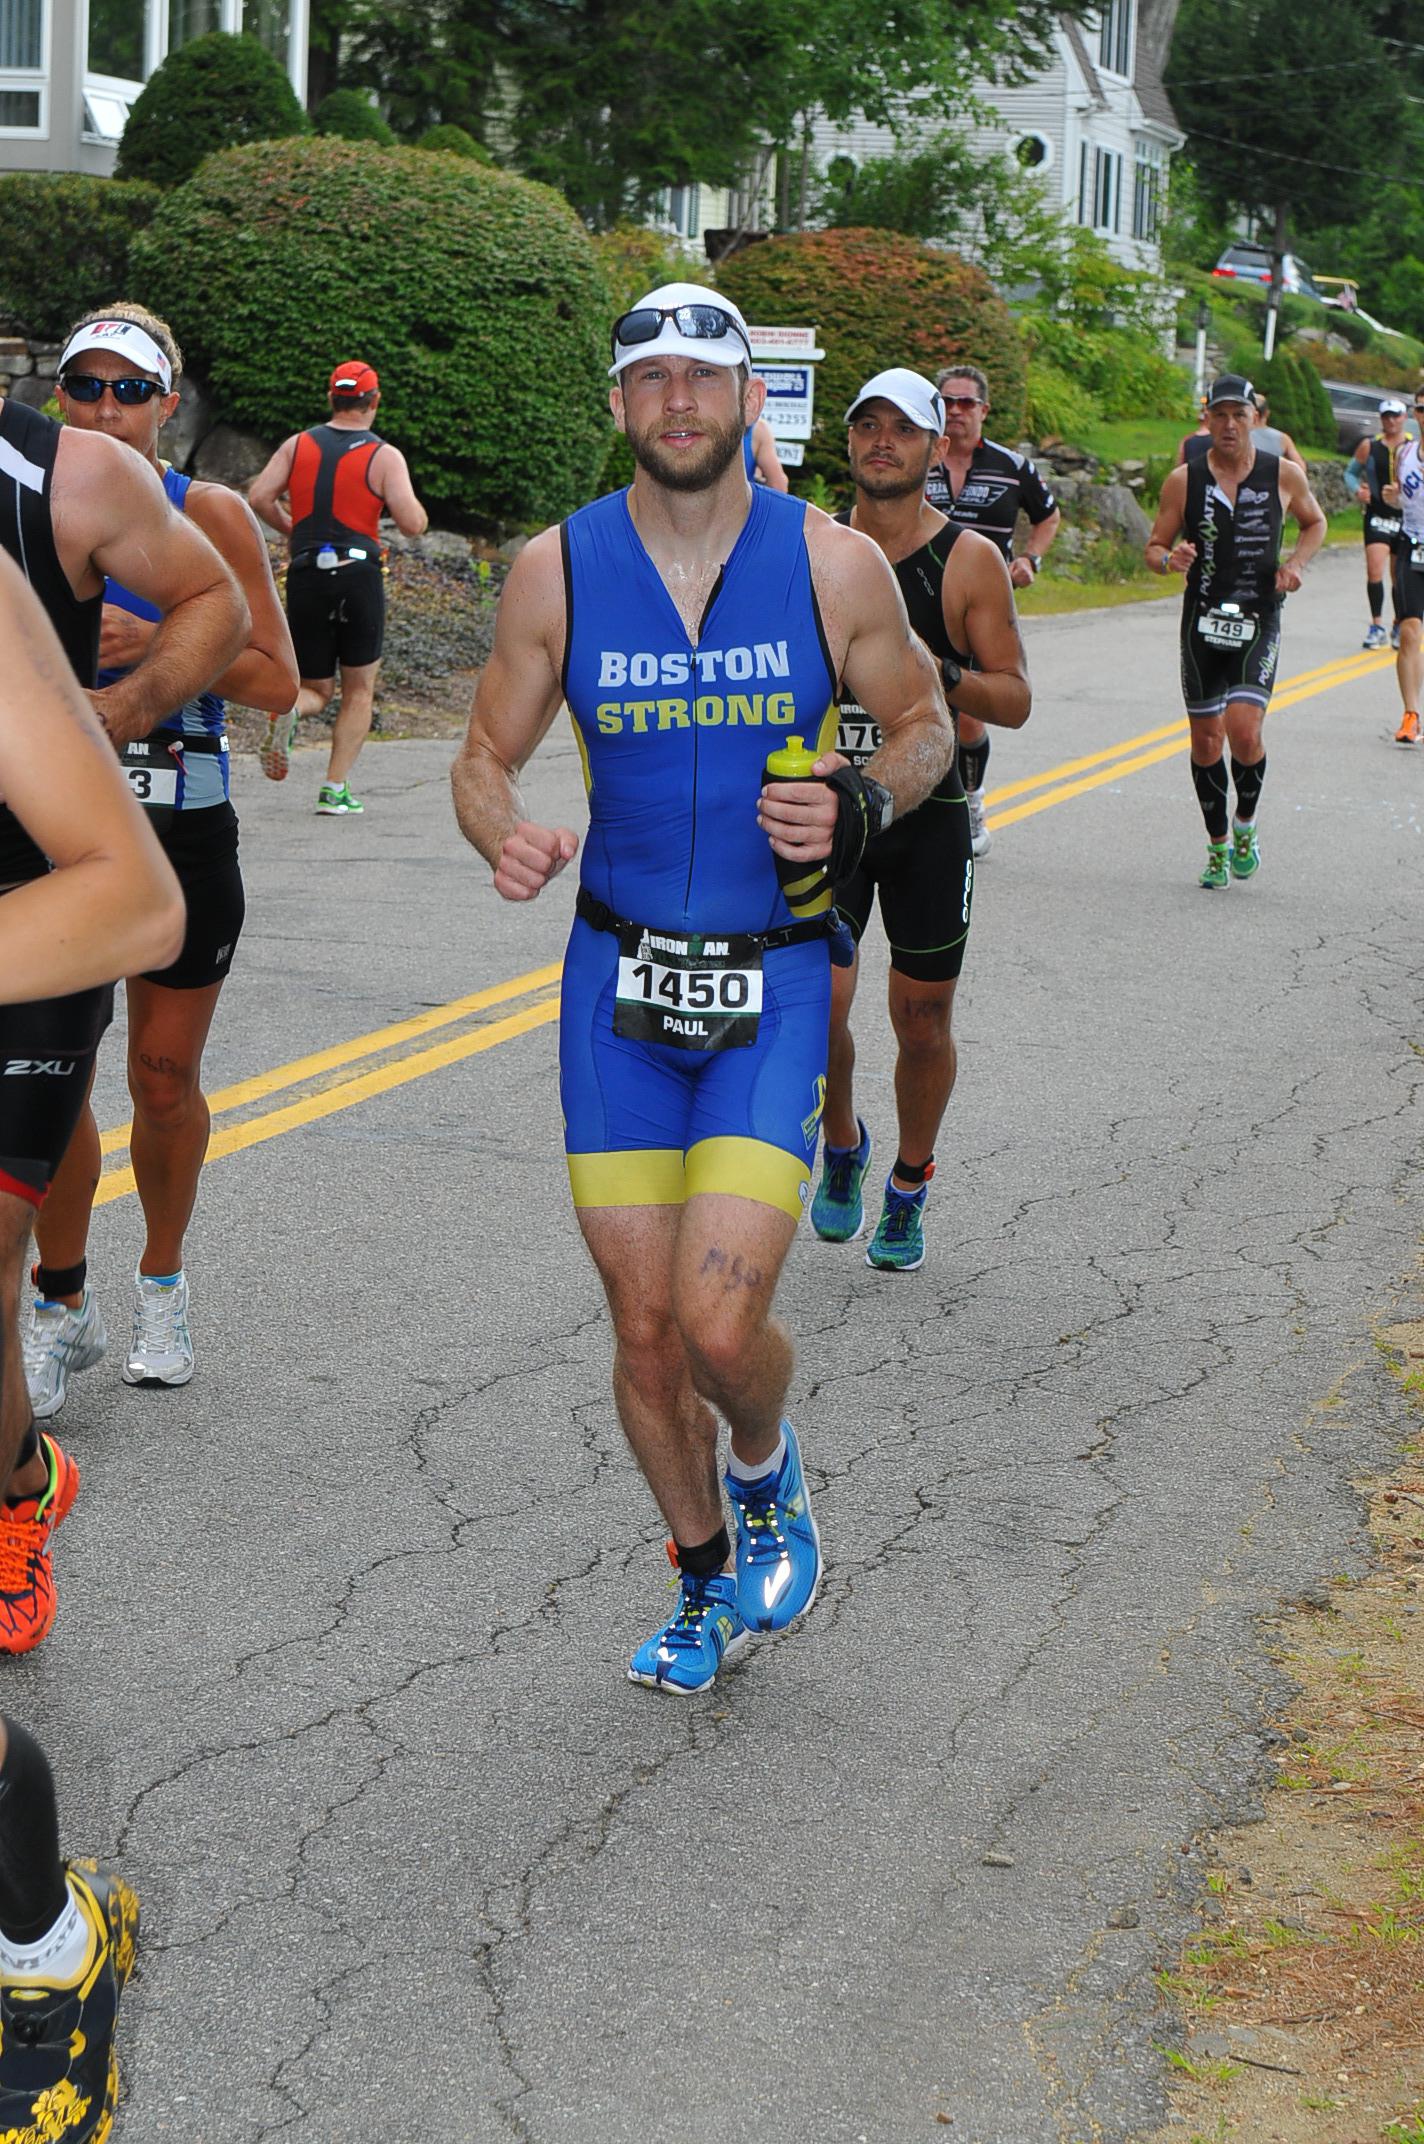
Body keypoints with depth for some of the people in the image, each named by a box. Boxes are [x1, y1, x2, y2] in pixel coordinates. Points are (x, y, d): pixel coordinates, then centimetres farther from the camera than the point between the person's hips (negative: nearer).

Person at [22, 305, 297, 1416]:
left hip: (185, 834, -1)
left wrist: (154, 642, -19)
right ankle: (64, 1305, 12)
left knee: (164, 1079, 9)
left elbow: (278, 679, -7)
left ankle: (162, 1285, 30)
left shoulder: (210, 516, -4)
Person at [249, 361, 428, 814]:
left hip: (306, 576, 3)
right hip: (358, 573, -2)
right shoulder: (384, 456, -2)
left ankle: (285, 710, -21)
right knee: (359, 690, 13)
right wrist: (417, 509, 13)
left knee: (316, 689, 14)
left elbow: (259, 498, -1)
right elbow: (413, 524, -10)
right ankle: (335, 790, 4)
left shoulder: (297, 445, 7)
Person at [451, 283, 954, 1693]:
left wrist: (860, 807, -12)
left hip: (773, 983, -2)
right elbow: (486, 757, 6)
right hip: (616, 985, 2)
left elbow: (924, 720, 9)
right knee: (643, 1335, 6)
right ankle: (706, 1581, 31)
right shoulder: (555, 571, -2)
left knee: (720, 1323, -14)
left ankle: (765, 1470, 22)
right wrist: (506, 836, -17)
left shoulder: (835, 566, -5)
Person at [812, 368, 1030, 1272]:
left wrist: (940, 673, -21)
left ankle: (909, 1188, 28)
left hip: (929, 817, -1)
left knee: (924, 1022, 6)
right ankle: (842, 1145, 20)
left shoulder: (971, 560, -5)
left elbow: (1015, 700, -6)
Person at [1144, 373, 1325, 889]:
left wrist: (1297, 562, -2)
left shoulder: (1284, 476, -1)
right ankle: (1218, 846, 23)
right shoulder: (1183, 481, -1)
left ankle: (1246, 824, 10)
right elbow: (1154, 548, 5)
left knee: (1244, 731, -17)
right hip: (1202, 623, 2)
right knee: (1206, 739, 6)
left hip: (1259, 623, -2)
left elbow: (1314, 523, 17)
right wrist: (1170, 559, -19)